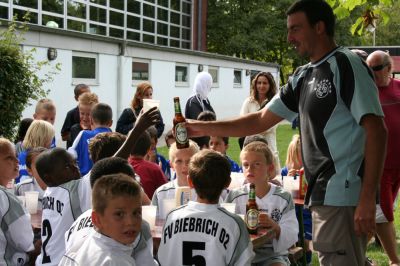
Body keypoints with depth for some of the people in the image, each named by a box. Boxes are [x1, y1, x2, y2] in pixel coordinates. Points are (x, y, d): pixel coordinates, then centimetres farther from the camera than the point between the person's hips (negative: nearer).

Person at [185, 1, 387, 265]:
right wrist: (205, 128, 15)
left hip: (344, 196, -8)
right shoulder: (302, 77, 14)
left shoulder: (347, 65, -10)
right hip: (322, 195, 8)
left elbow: (377, 130, -16)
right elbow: (261, 120, 19)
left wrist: (368, 198, -21)